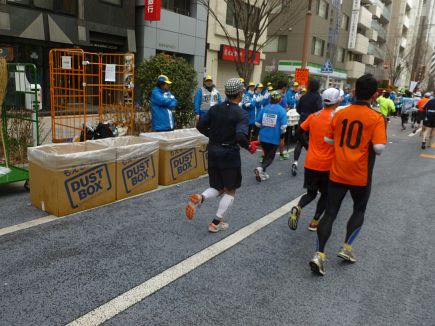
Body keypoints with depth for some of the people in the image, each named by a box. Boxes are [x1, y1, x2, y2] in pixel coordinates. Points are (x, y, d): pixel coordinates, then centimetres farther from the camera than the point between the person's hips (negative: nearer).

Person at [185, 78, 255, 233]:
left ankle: (200, 198, -12)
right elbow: (241, 137, -27)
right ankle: (216, 223, 11)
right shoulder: (241, 114, -14)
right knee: (230, 191, 13)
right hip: (230, 154, -5)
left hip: (213, 152, 5)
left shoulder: (215, 108, 3)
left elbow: (200, 126, 6)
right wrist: (249, 147, -8)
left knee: (217, 188, 19)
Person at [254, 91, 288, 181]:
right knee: (270, 157, 9)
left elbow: (257, 123, 2)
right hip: (274, 138, -4)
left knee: (266, 155, 22)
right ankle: (261, 169, -17)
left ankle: (262, 173, 21)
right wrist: (282, 132, 6)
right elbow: (283, 126, -15)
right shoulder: (281, 110, -9)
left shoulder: (264, 108, 1)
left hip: (263, 137, 4)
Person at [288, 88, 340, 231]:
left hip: (310, 163, 3)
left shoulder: (314, 116, 1)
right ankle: (315, 222, 17)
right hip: (328, 164, -3)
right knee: (325, 193, 19)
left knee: (311, 193, 17)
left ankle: (298, 208, -11)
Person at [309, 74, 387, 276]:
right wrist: (368, 145, 3)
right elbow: (379, 148, -18)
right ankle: (347, 248, 18)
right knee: (359, 211, 22)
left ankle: (319, 254, -2)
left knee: (330, 213, 6)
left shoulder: (340, 114, 1)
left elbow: (328, 140, 8)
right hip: (360, 175, -2)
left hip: (337, 173, 3)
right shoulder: (376, 118, -10)